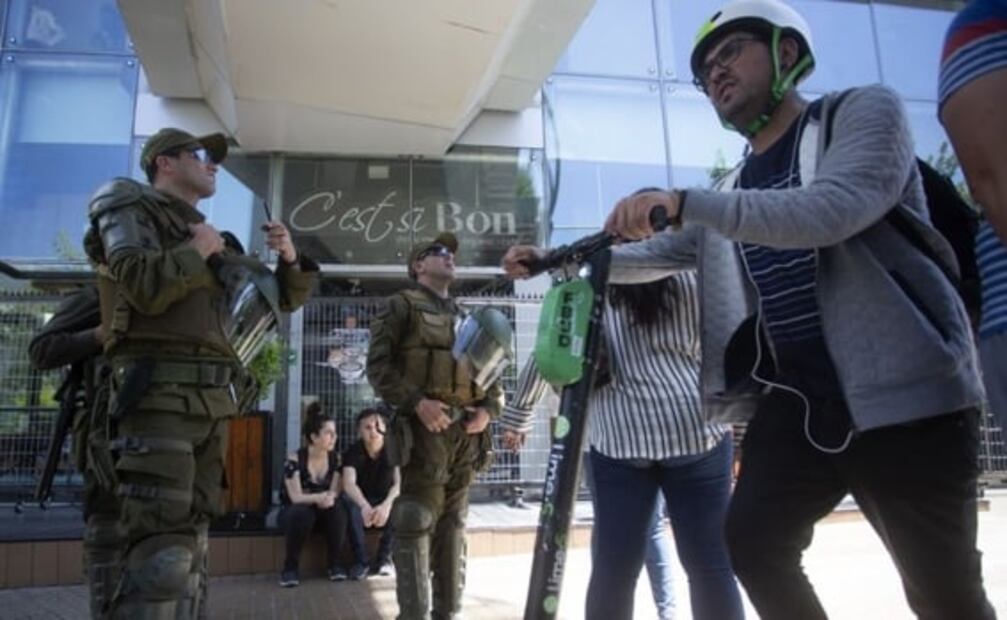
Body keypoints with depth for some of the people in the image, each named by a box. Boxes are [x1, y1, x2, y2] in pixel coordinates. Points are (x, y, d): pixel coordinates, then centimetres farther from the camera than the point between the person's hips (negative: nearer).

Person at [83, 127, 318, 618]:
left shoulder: (215, 238, 25)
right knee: (162, 551, -14)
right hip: (162, 394, -8)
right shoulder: (129, 206, 5)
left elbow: (285, 298, 27)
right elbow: (144, 287, -17)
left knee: (190, 543, 9)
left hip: (213, 403, 8)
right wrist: (199, 251, -1)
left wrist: (291, 259, 7)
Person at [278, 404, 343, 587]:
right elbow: (296, 497, -23)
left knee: (336, 510, -30)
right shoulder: (294, 460, -19)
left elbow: (335, 492, -10)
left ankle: (334, 564, -13)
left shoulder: (336, 457, -6)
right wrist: (320, 497, -40)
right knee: (302, 512, -37)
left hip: (323, 510, 3)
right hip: (294, 512, -3)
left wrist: (328, 498, -34)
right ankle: (290, 567, -19)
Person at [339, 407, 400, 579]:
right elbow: (348, 484, -33)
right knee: (347, 500, -33)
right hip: (362, 502, 0)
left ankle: (384, 558, -15)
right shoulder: (353, 452, -15)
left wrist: (387, 504, -50)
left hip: (387, 502, 0)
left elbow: (399, 482, -28)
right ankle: (361, 560, -22)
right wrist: (365, 506, -53)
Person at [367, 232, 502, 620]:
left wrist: (488, 409, 3)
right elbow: (378, 363, -7)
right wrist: (416, 401, -18)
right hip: (425, 428, -6)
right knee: (416, 524, -6)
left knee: (452, 525, 11)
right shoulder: (402, 306, 4)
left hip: (466, 433, 6)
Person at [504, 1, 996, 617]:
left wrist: (683, 201, -31)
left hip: (905, 397, -5)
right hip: (796, 403, 6)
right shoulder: (733, 192, 16)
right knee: (753, 543, 4)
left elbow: (833, 210, -22)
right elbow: (660, 252, 21)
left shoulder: (865, 111, -2)